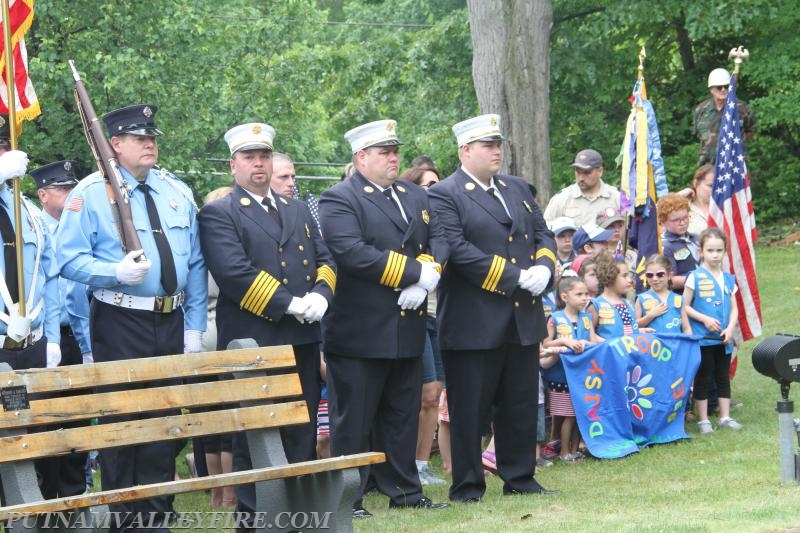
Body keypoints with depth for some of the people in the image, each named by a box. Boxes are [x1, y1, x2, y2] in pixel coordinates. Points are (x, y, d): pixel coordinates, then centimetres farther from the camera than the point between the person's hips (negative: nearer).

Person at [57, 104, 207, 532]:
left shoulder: (177, 192, 9)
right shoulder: (91, 193, -7)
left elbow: (195, 265, 10)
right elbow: (70, 260, -11)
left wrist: (194, 326, 5)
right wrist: (117, 273, -26)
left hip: (171, 322, 5)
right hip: (120, 323, -5)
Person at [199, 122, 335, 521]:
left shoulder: (299, 211, 20)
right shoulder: (218, 215, -3)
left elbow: (325, 260, 16)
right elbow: (234, 272, -16)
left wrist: (321, 294, -6)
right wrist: (290, 304, -17)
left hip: (302, 339, 6)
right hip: (252, 342, -6)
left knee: (302, 432, 8)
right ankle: (254, 515, 2)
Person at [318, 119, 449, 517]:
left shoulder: (416, 197, 16)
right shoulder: (339, 200, -8)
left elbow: (439, 241, 9)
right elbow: (352, 253, -21)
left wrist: (425, 278, -13)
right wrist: (415, 272, -19)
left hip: (408, 329, 7)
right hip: (361, 331, -7)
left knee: (402, 415, 14)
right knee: (354, 420, -1)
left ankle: (404, 491, 22)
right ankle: (348, 498, 4)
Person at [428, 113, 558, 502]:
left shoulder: (517, 188, 16)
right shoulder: (444, 196, -8)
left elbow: (542, 234, 17)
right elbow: (458, 250, -18)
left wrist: (544, 267, -6)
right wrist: (515, 276, -19)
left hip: (524, 318, 7)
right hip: (474, 321, -7)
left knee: (521, 405, 12)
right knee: (470, 409, 0)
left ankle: (519, 477, 22)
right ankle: (467, 486, 8)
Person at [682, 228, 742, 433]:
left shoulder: (729, 279, 9)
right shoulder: (695, 277, -5)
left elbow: (734, 308, 10)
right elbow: (685, 307, -5)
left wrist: (730, 328, -6)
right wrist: (704, 319, -16)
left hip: (724, 339, 5)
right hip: (703, 337, -5)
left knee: (723, 377, 11)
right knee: (703, 378, 1)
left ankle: (725, 417, 19)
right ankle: (703, 420, 7)